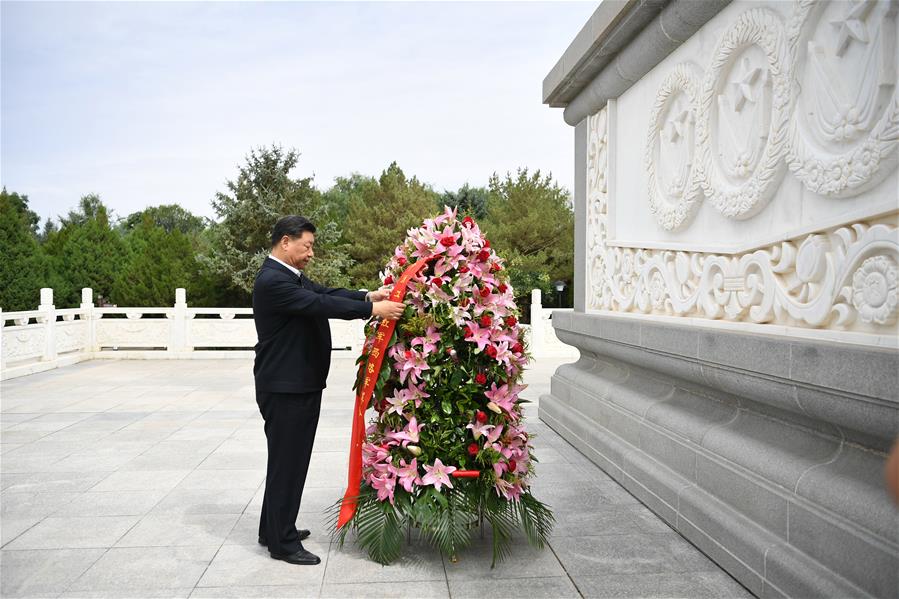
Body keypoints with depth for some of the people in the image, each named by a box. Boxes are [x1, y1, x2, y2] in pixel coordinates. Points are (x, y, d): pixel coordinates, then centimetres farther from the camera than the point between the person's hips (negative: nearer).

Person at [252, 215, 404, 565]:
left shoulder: (291, 276, 12)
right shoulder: (272, 280, -20)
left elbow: (325, 294, 7)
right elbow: (320, 305, -27)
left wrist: (368, 296, -6)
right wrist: (372, 309, -24)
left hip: (299, 383, 10)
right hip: (285, 388, -10)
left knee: (288, 459, 19)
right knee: (287, 462, 0)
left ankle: (274, 529, 34)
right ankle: (283, 543, 13)